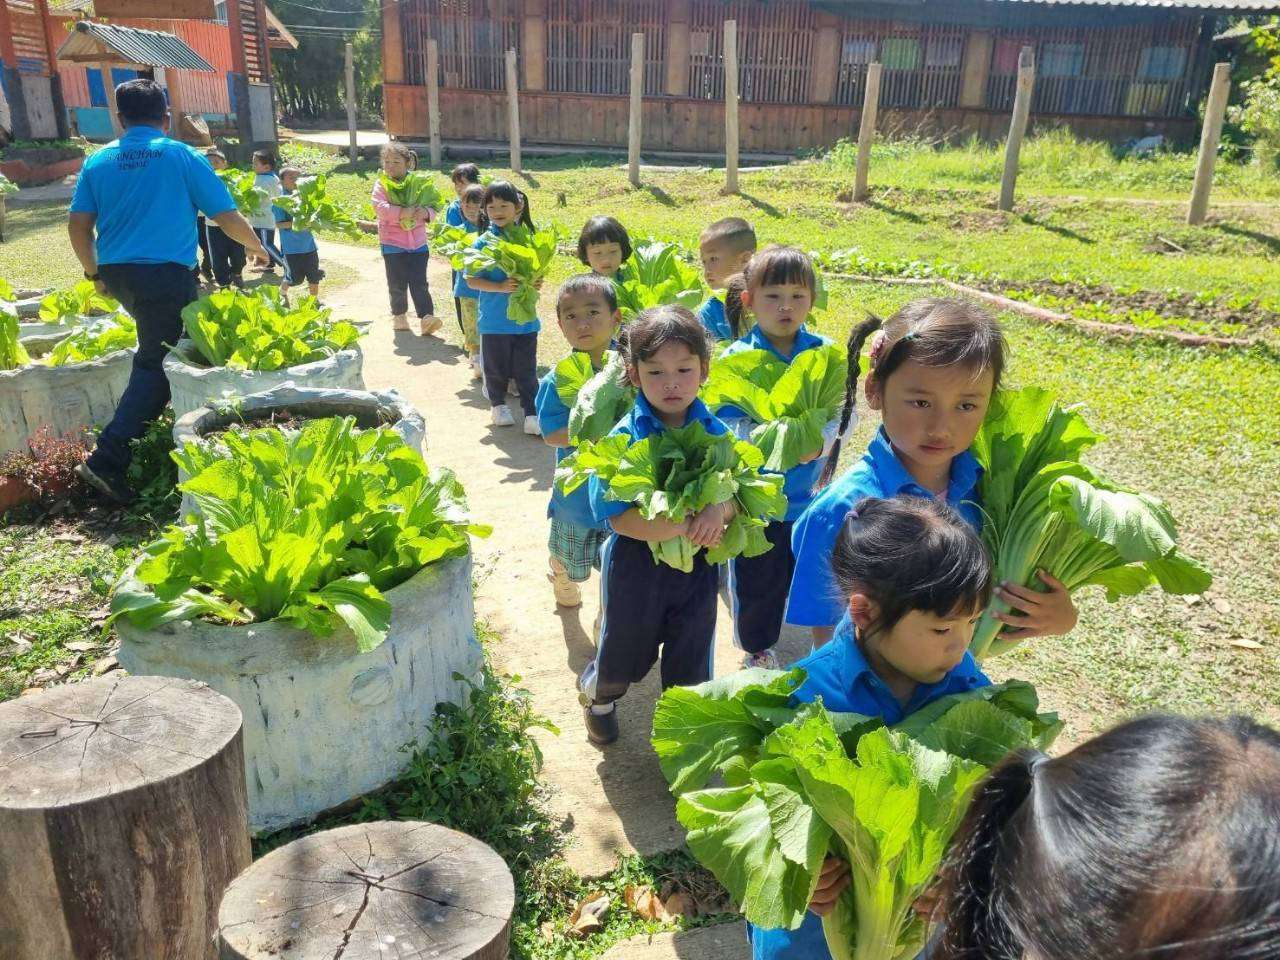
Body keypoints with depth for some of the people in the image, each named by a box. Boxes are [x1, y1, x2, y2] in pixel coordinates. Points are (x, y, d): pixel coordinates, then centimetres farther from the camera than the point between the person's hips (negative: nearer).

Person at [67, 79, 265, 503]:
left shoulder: (98, 161, 9)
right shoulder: (183, 157, -2)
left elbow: (78, 224, 6)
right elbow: (227, 217, 0)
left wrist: (95, 272, 20)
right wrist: (256, 246, 19)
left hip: (117, 274, 5)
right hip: (166, 275, -5)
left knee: (154, 351, 23)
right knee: (156, 365, -1)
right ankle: (108, 460, -9)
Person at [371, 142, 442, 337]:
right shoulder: (381, 184, -2)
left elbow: (432, 206, 4)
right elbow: (380, 207, -19)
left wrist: (426, 212, -20)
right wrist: (403, 212, -31)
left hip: (418, 242, 1)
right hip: (392, 243, -1)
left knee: (419, 283, -5)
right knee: (397, 284, 8)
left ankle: (427, 319, -10)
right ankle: (399, 316, 26)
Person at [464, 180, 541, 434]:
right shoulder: (483, 243, -5)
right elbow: (472, 280, -7)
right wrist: (500, 287, -21)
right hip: (494, 320, -1)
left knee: (526, 369, 4)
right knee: (496, 367, 14)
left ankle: (532, 415, 10)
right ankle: (498, 405, 35)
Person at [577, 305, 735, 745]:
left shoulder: (716, 433, -7)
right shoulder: (624, 438, -17)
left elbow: (741, 495, -3)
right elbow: (618, 517, -23)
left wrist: (722, 509, -27)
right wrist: (687, 525, -29)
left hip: (697, 565, 2)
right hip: (637, 565, -2)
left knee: (691, 660, 17)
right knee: (625, 653, 20)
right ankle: (596, 694, 54)